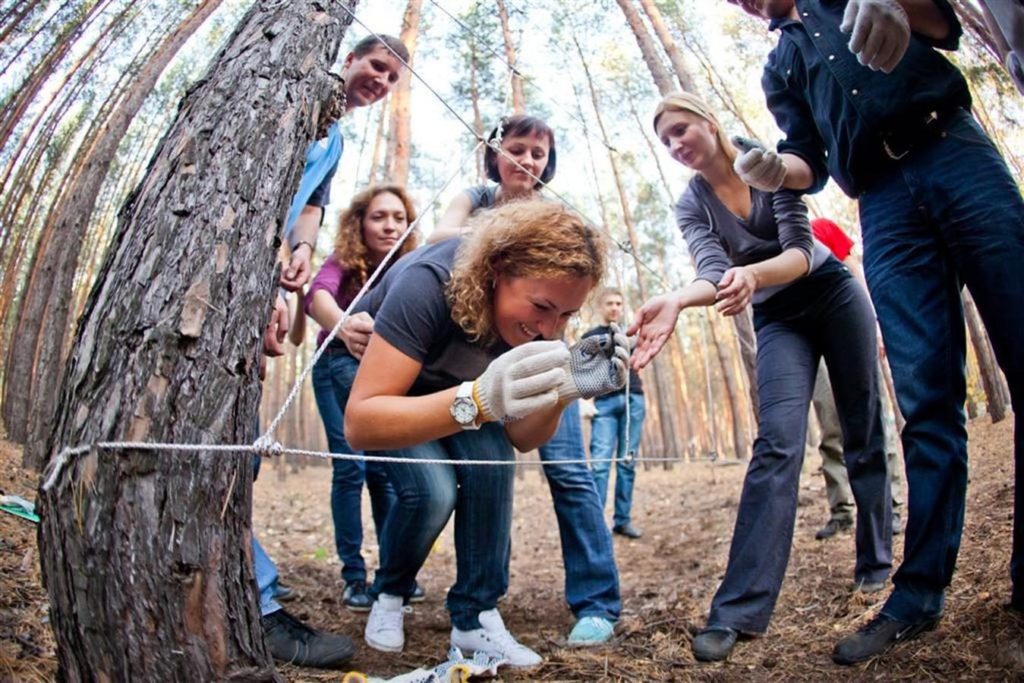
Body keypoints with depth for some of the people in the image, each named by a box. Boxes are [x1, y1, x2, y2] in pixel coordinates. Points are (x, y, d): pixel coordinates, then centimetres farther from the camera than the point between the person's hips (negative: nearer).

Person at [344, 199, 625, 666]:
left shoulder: (536, 309, -22)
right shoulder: (428, 285, -39)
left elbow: (521, 440, -16)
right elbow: (359, 424, -46)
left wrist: (565, 390, -37)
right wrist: (479, 399, -60)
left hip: (458, 385, 4)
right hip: (372, 377, -4)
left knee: (492, 463, -21)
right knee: (432, 489, -24)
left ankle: (474, 616, -6)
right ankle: (388, 595, 5)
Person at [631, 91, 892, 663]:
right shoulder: (691, 206, -6)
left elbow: (800, 250, -23)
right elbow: (715, 271, -25)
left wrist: (753, 274, -45)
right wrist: (678, 301, -48)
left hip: (834, 293, 0)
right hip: (777, 319, 0)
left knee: (864, 432, 6)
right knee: (778, 445, -17)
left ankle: (876, 561, 25)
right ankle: (739, 610, -23)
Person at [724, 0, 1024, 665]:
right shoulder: (779, 68, 25)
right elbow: (813, 164, 14)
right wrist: (776, 171, -10)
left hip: (954, 150, -1)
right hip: (885, 204, 1)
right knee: (927, 399, -7)